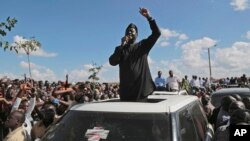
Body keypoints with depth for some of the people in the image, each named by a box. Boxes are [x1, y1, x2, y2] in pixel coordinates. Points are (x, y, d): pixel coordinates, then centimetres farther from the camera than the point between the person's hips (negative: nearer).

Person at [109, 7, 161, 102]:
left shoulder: (143, 46, 10)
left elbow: (156, 33, -1)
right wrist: (122, 45, -9)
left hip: (141, 88, -1)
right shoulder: (120, 49, 14)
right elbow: (112, 62, -3)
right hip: (125, 90, 2)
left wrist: (148, 17, -10)